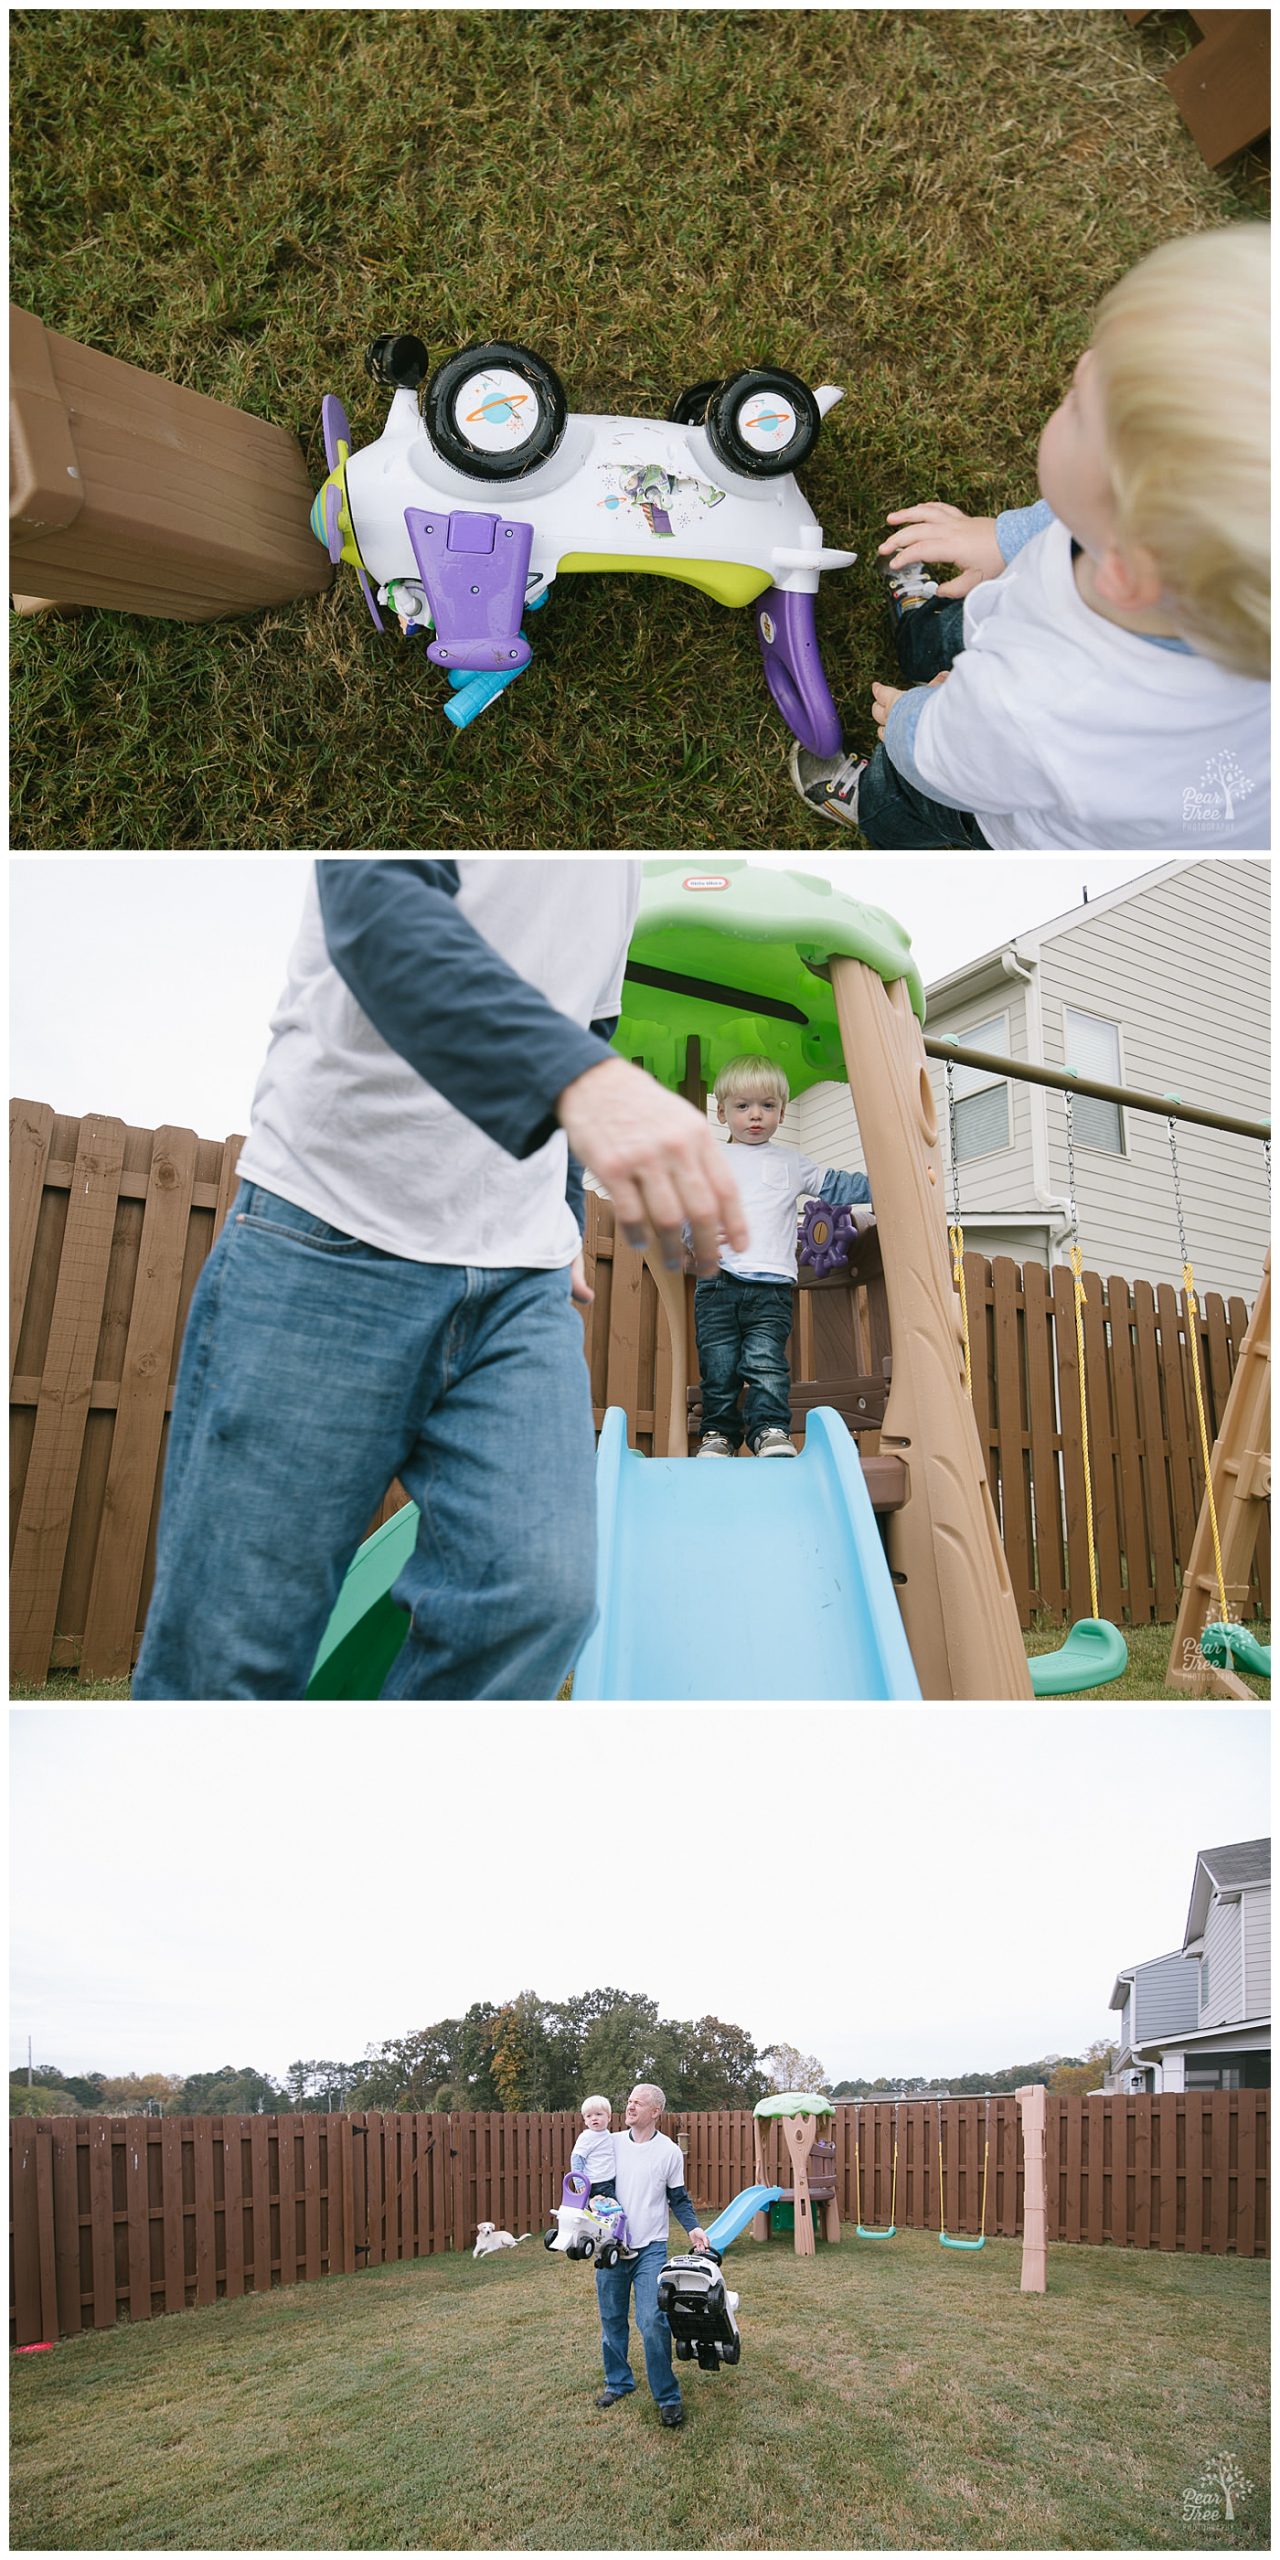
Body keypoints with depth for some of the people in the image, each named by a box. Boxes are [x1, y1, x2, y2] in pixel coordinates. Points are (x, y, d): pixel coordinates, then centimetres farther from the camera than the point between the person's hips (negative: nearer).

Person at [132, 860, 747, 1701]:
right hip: (329, 1246, -5)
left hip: (525, 1283, 6)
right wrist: (579, 1079, -44)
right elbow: (376, 909, -27)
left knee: (539, 1598, -15)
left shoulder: (622, 869, 15)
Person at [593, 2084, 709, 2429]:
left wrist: (692, 2227, -10)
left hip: (650, 2249, -3)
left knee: (653, 2323, -12)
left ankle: (668, 2398, -1)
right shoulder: (612, 2144, 2)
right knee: (612, 2321, 12)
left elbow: (679, 2199, 6)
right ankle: (618, 2383, 31)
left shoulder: (669, 2152, -2)